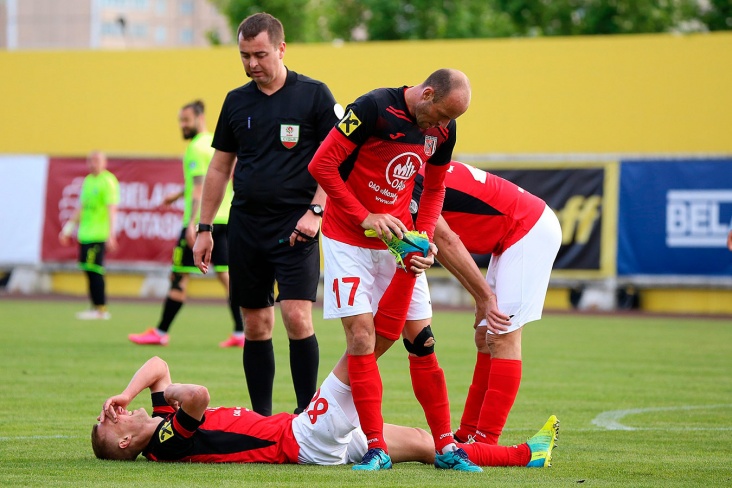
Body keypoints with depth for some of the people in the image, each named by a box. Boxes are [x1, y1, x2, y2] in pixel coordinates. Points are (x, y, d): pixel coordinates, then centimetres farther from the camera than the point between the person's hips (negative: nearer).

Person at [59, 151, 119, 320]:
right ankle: (96, 306, 13)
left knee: (94, 270, -10)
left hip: (98, 235, -8)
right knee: (88, 270, 7)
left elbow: (112, 209, -14)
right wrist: (68, 228, 24)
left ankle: (101, 309, -6)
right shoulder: (88, 180, 16)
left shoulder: (108, 181, -7)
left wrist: (111, 234, -21)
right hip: (85, 233, 8)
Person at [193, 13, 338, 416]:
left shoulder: (314, 95, -2)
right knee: (256, 326, 5)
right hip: (246, 224, 4)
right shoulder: (237, 101, 11)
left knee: (296, 316, -15)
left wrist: (315, 211, -14)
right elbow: (219, 167, 17)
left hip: (296, 226, -4)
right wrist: (204, 229, 14)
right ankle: (260, 419, 11)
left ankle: (307, 412, -6)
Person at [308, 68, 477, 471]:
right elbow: (321, 164, -19)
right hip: (348, 239, -5)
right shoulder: (375, 108, -20)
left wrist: (424, 237, -3)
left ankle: (446, 447, 6)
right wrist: (365, 217, -20)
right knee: (361, 334, -12)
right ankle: (376, 449, -9)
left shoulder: (442, 130, -2)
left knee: (421, 339, 2)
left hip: (398, 240, 5)